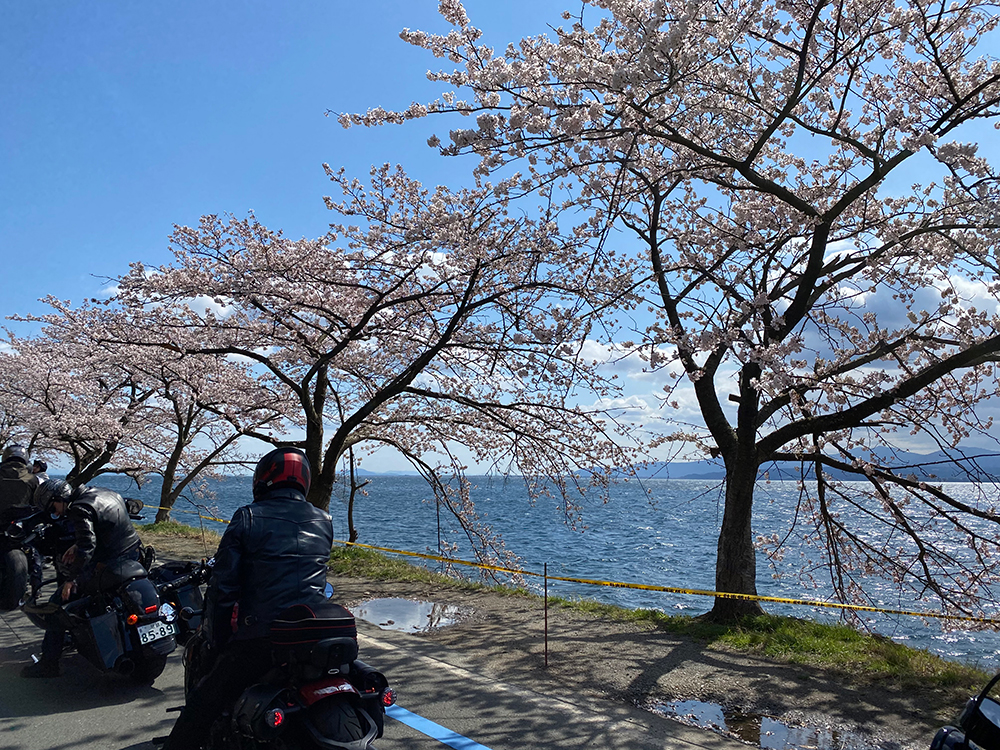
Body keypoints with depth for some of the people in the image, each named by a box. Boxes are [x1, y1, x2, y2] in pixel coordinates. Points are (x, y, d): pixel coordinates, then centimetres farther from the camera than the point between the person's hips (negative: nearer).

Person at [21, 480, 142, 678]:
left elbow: (87, 547, -26)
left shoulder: (80, 509, -16)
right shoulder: (102, 492, 10)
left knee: (57, 604, 0)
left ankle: (49, 663, 4)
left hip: (107, 565, -10)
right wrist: (77, 545, 20)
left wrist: (71, 579, -20)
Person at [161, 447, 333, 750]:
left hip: (258, 638, -4)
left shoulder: (249, 517, -3)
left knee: (201, 707, 13)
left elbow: (224, 584, -4)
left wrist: (216, 638, 6)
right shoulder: (324, 522, 9)